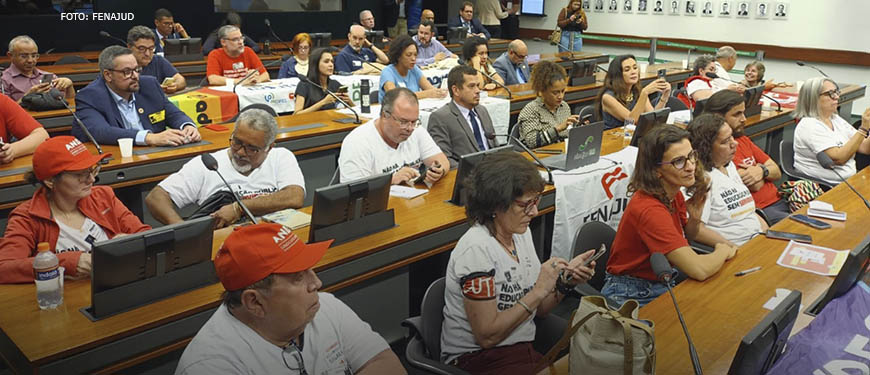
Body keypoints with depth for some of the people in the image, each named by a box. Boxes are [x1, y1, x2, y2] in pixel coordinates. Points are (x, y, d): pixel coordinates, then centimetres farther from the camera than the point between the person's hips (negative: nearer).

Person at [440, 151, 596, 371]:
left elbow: (538, 309, 11)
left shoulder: (520, 232, 4)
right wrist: (539, 291, -20)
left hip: (523, 348, 7)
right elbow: (487, 336, -19)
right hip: (478, 359, -7)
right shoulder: (476, 250, -21)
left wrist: (566, 282, -7)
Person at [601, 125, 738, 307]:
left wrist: (695, 219, -3)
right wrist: (723, 252, -9)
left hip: (662, 283, 8)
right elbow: (699, 270, -29)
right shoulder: (649, 208, -27)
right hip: (632, 297, -8)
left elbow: (686, 238, 18)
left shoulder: (674, 193, -1)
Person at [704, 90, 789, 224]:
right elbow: (755, 185, -17)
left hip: (779, 201, 9)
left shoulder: (742, 139, 15)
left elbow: (777, 172, 15)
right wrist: (760, 167, 6)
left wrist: (763, 171, -10)